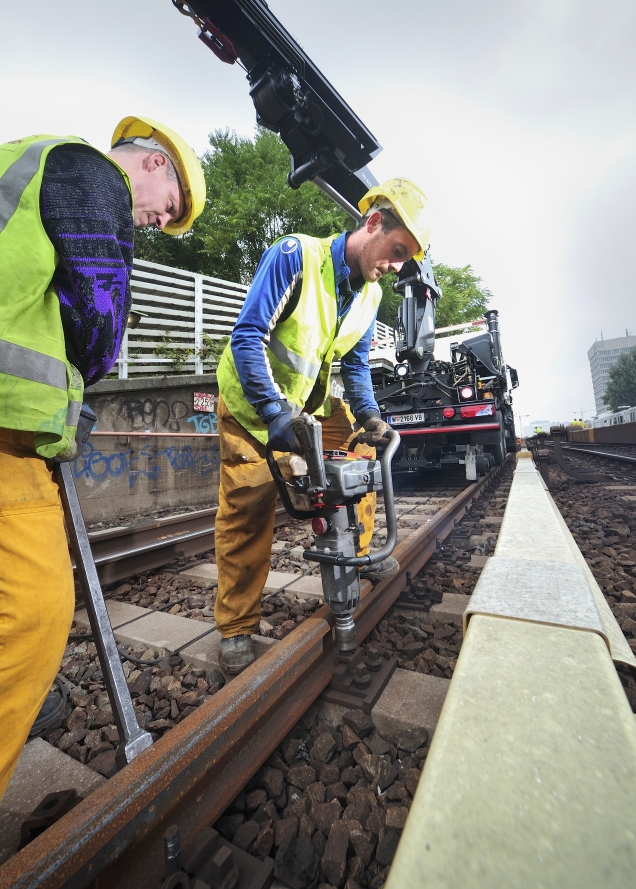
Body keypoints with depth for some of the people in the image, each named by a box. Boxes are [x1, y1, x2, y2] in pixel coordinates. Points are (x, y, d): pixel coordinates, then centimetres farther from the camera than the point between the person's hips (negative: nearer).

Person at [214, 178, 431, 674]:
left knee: (361, 449, 4)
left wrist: (369, 414, -10)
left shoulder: (370, 294, 1)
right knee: (248, 507, -11)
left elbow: (355, 363, 5)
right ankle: (237, 630, 6)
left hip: (310, 402, 7)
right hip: (252, 401, -6)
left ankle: (358, 554, 25)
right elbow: (248, 336, -27)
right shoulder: (295, 256, -21)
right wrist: (276, 414, -35)